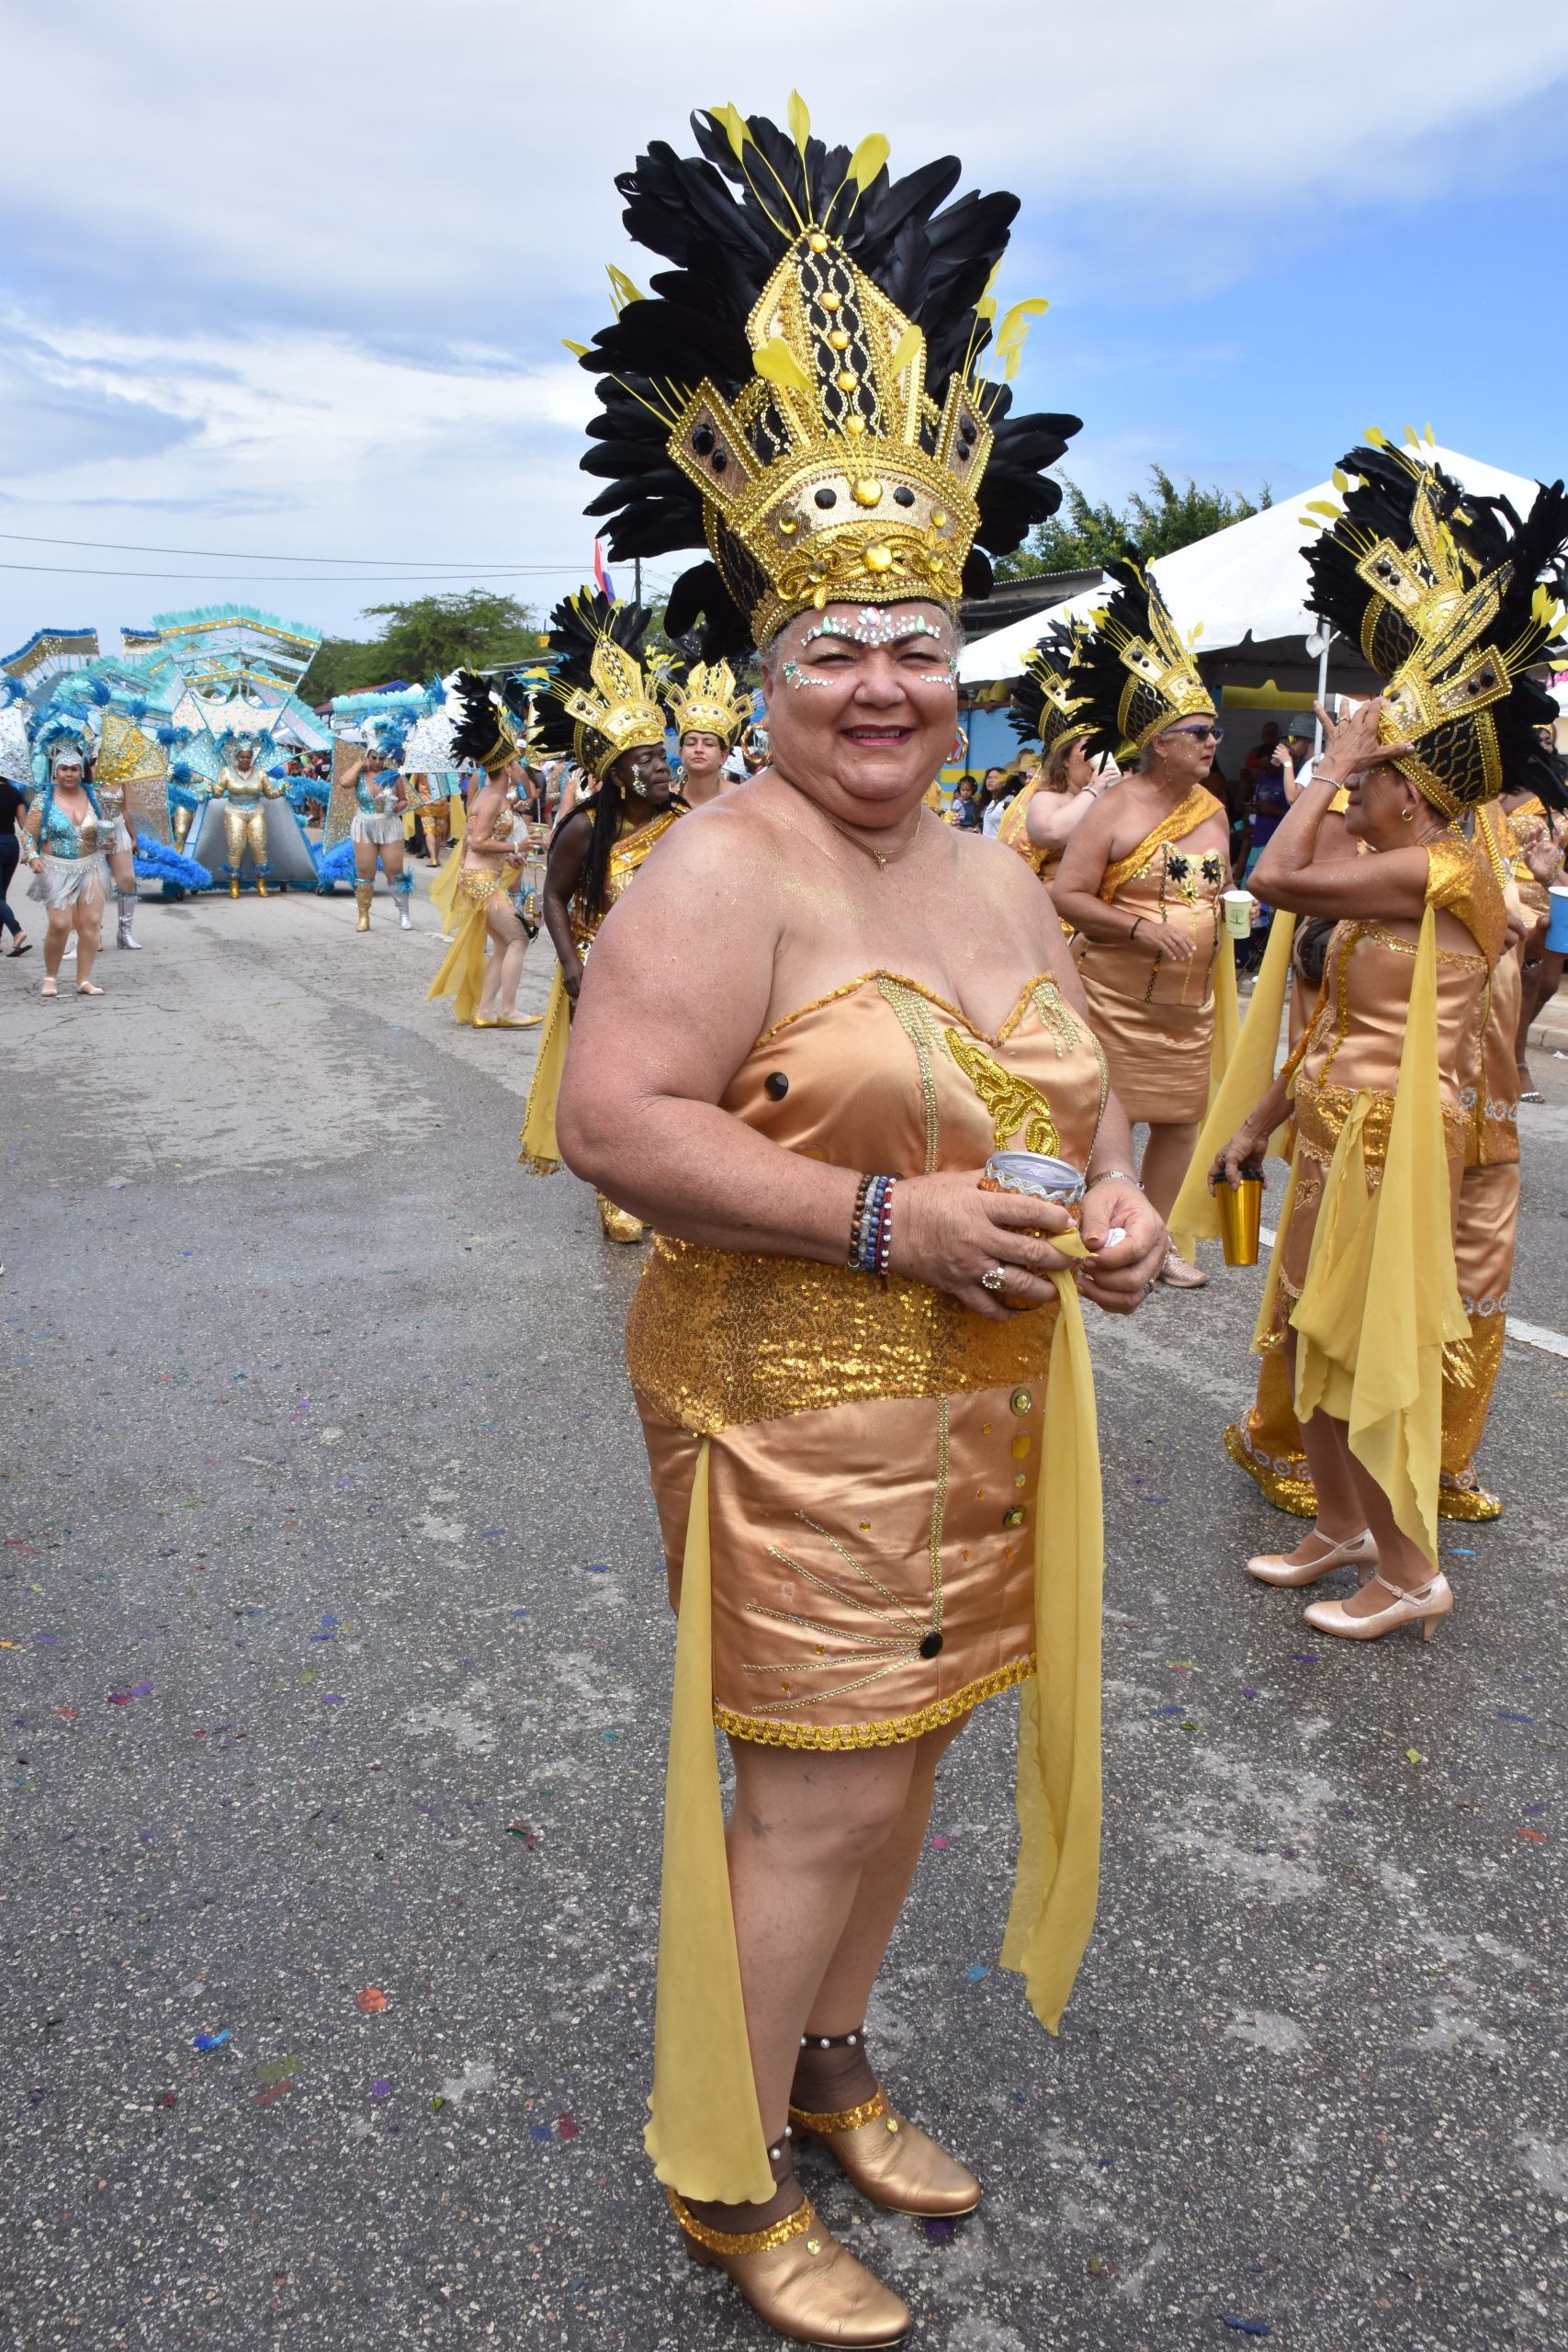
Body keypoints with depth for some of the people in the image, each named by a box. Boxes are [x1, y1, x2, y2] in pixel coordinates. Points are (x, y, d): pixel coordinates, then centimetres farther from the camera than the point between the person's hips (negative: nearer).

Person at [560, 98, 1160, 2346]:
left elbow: (1085, 1088, 20)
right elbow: (615, 1120, -23)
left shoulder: (995, 878, 11)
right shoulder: (725, 867, -14)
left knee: (904, 1757, 19)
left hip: (988, 1405, 8)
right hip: (800, 1409, -7)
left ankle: (830, 2072, 43)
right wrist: (888, 1221, -25)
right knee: (817, 1799, 1)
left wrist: (1116, 1197, -3)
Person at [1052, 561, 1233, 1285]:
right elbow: (1066, 895, -14)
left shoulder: (1211, 810, 11)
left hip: (1190, 998, 7)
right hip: (1116, 997, -6)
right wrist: (1141, 928, -22)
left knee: (1180, 1117, 10)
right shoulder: (1114, 812, -10)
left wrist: (1228, 903, 5)